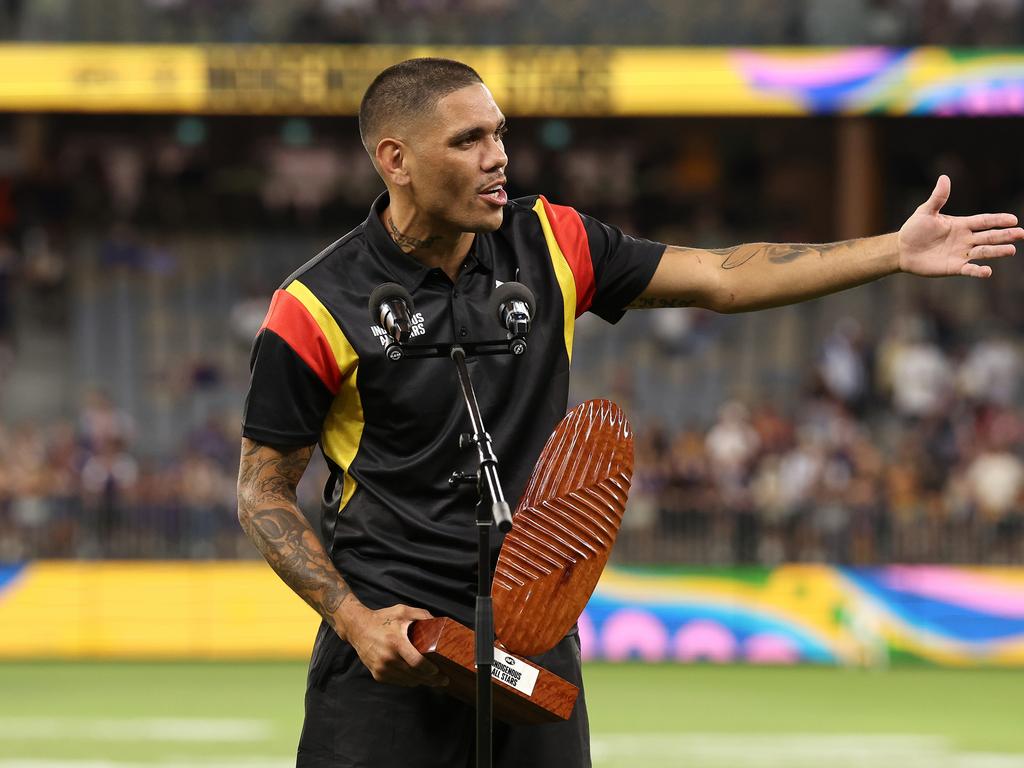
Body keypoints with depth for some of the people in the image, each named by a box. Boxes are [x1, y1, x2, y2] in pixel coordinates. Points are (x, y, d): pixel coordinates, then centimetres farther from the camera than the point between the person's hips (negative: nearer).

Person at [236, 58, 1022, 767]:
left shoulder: (549, 245, 3)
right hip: (390, 645, -4)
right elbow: (264, 490, -3)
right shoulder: (317, 309, -9)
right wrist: (353, 619, -15)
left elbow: (719, 278, 6)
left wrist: (894, 251, -1)